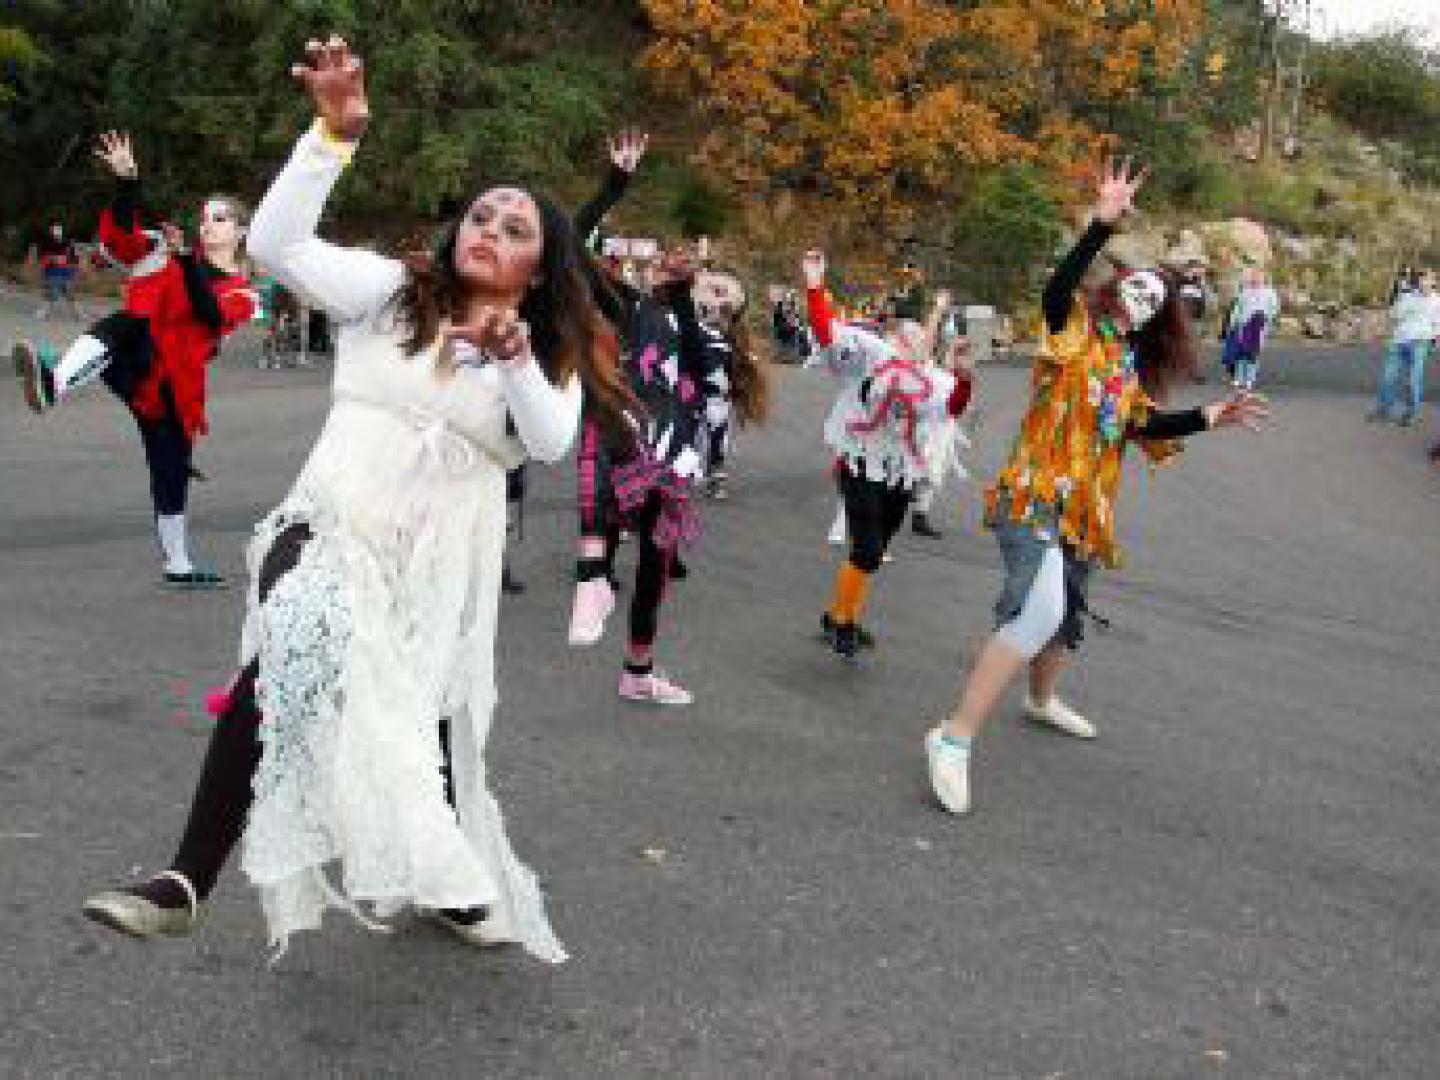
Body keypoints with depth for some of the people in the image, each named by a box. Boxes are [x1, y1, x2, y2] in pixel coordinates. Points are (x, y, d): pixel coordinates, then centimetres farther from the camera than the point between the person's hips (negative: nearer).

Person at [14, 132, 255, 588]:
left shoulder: (240, 292, 9)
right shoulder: (167, 257, 12)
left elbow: (212, 316, -14)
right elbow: (119, 235, -4)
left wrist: (185, 258, -25)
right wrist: (127, 180, -18)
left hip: (170, 385, 2)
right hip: (132, 363, -2)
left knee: (172, 471, 9)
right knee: (124, 326, -38)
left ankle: (178, 565, 26)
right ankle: (53, 382, -67)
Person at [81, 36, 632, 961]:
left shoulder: (549, 355, 10)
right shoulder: (391, 292, 4)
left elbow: (550, 443, -10)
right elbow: (275, 242, -10)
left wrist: (514, 358, -28)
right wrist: (336, 132, -21)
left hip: (444, 563, 3)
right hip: (334, 527, -2)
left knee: (421, 724, 10)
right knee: (287, 668, -29)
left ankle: (444, 878, 34)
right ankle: (189, 880, -22)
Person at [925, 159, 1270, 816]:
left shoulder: (1131, 367, 17)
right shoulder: (1078, 330, -5)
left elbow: (1143, 427, 11)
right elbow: (1056, 290, -25)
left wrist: (1209, 417, 0)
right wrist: (1103, 224, -35)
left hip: (1084, 508, 9)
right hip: (1037, 495, -9)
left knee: (1066, 612, 25)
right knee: (1037, 610, -29)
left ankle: (1041, 699, 54)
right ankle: (955, 738, -26)